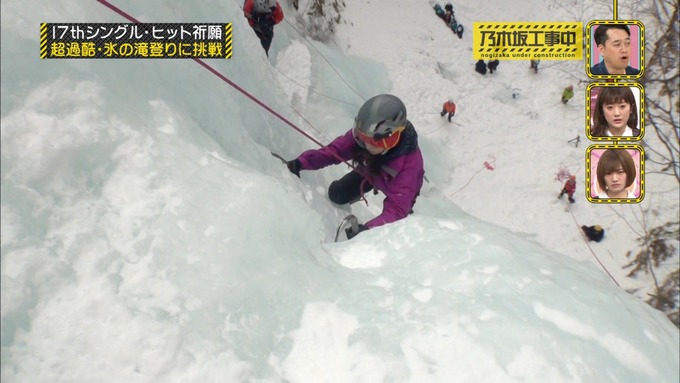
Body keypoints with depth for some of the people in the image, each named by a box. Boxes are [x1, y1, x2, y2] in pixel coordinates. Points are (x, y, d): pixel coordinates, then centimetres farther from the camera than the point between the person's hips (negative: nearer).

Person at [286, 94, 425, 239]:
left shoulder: (409, 162, -47)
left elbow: (396, 209, -50)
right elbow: (335, 150, -28)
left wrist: (366, 230, -66)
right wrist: (302, 162, -44)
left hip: (399, 187, -3)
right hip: (370, 170, 3)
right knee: (336, 195, 6)